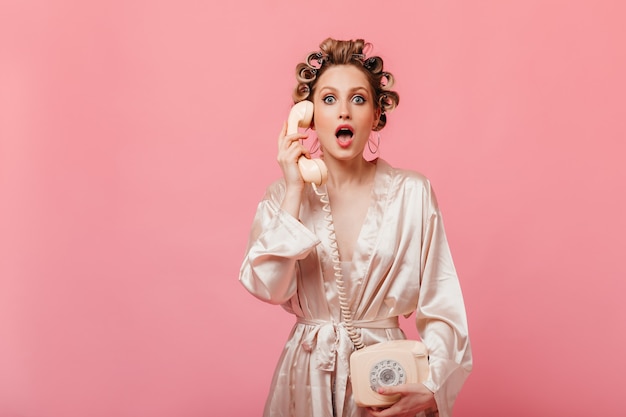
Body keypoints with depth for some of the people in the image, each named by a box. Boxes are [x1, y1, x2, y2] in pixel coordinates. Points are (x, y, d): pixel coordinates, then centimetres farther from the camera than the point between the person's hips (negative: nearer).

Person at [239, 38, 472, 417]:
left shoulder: (412, 192, -7)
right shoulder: (283, 195, -2)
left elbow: (441, 303, -7)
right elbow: (269, 288, -16)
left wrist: (433, 386, -19)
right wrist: (295, 191, -16)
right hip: (310, 375, 1)